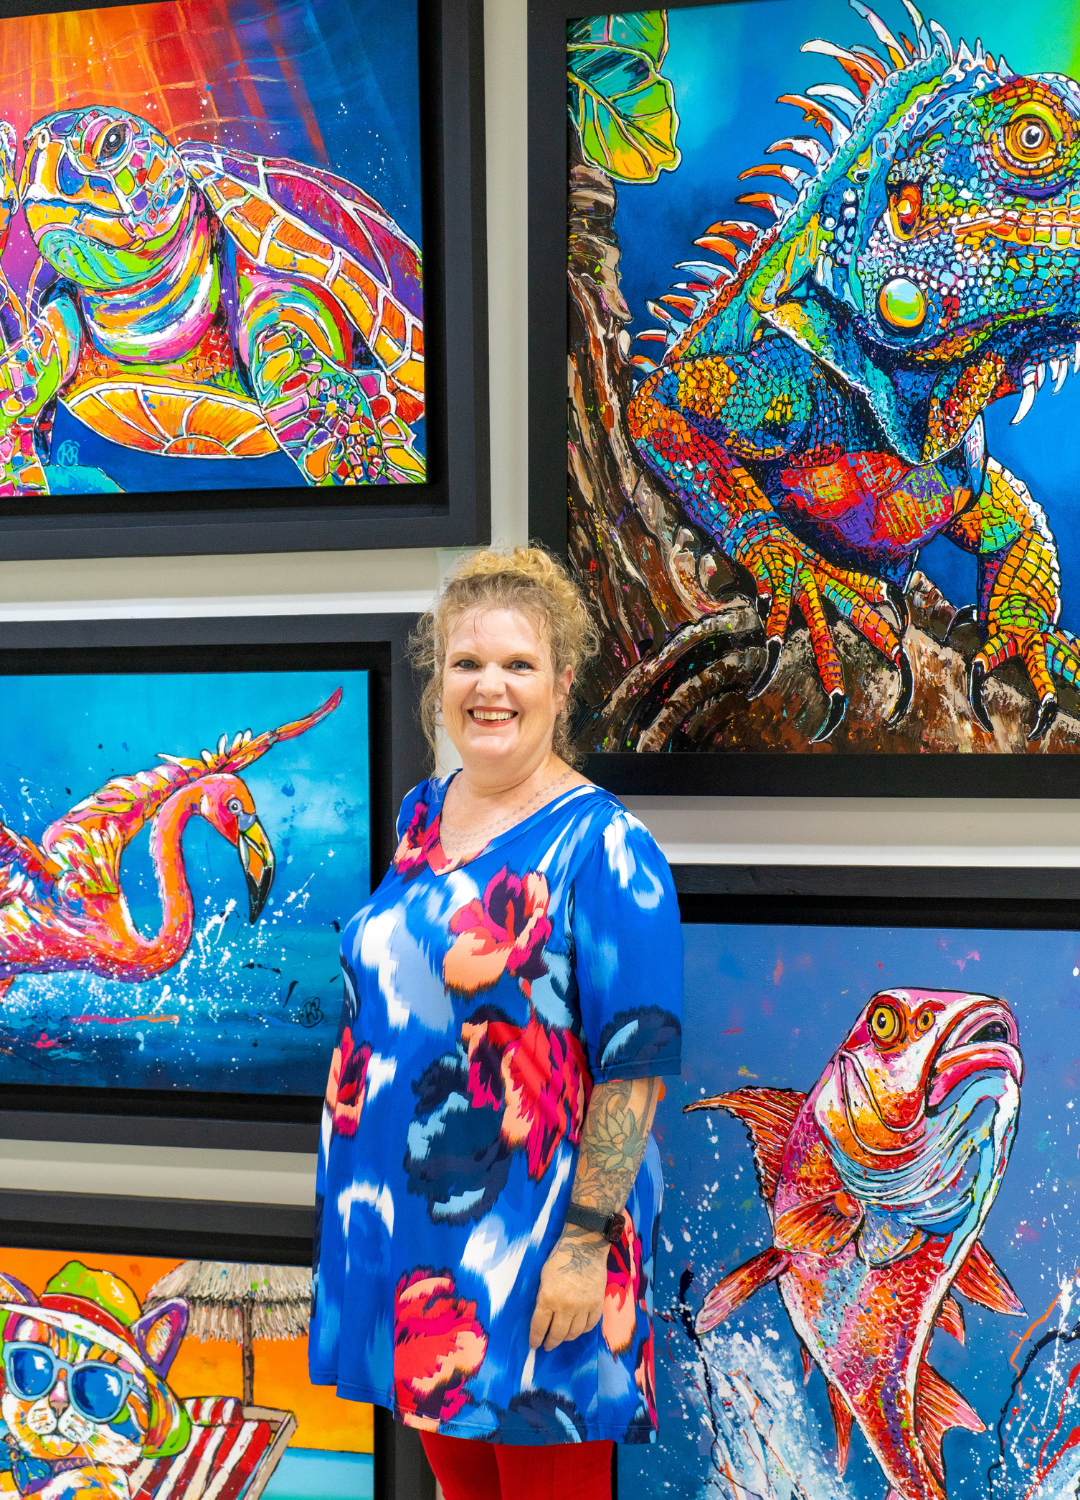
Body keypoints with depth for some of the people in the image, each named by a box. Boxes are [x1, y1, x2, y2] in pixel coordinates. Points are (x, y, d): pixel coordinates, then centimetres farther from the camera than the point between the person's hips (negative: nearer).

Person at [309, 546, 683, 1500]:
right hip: (403, 1215, 6)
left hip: (531, 1233, -6)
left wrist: (586, 1238, -20)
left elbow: (635, 1061, -18)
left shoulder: (603, 847, -15)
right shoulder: (419, 816, 6)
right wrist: (364, 1198, 17)